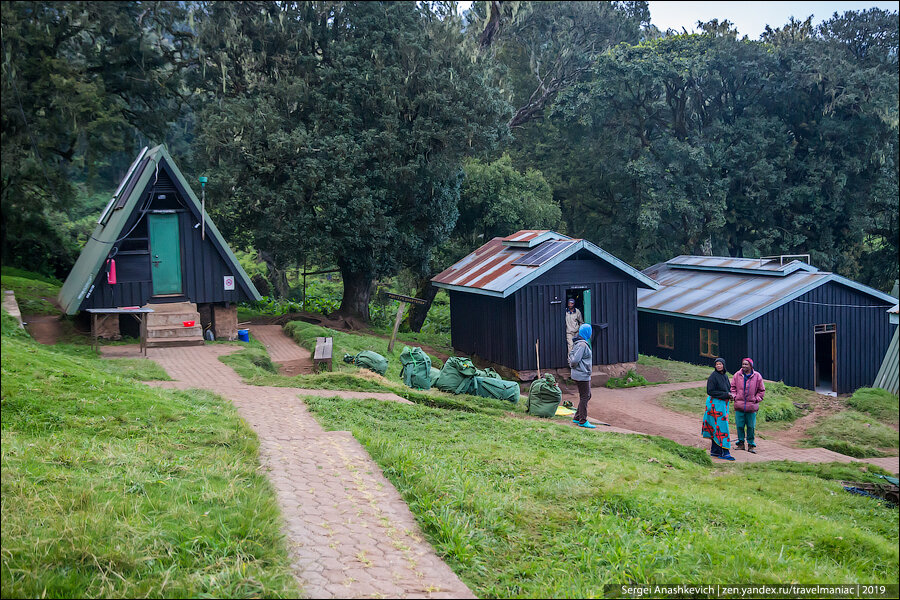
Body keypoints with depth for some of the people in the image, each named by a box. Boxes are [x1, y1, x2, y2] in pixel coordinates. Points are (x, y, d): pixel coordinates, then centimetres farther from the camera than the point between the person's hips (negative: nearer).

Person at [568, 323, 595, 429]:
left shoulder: (579, 343, 13)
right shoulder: (582, 345, -19)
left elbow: (571, 356, 18)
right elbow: (575, 360, -23)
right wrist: (573, 365, -4)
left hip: (584, 375, 10)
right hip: (582, 375, -10)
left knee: (586, 396, 17)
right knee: (584, 397, -3)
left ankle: (577, 418, 24)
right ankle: (583, 421, 3)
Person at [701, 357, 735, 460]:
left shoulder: (725, 376, 11)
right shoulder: (713, 376, -11)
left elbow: (728, 388, 24)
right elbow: (710, 391, -15)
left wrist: (730, 394, 1)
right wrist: (725, 394, -17)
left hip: (723, 403, 8)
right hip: (715, 404, -8)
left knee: (716, 428, 12)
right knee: (721, 427, -8)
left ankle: (715, 451, 18)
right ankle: (724, 452, -6)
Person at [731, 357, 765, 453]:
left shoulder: (757, 376, 1)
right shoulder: (737, 375, 4)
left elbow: (761, 390, 9)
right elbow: (733, 387, 14)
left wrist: (756, 399, -1)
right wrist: (734, 396, 1)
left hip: (751, 406, -1)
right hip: (739, 405, 1)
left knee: (751, 427, 3)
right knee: (739, 426, 4)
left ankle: (751, 445, 14)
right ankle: (740, 443, 17)